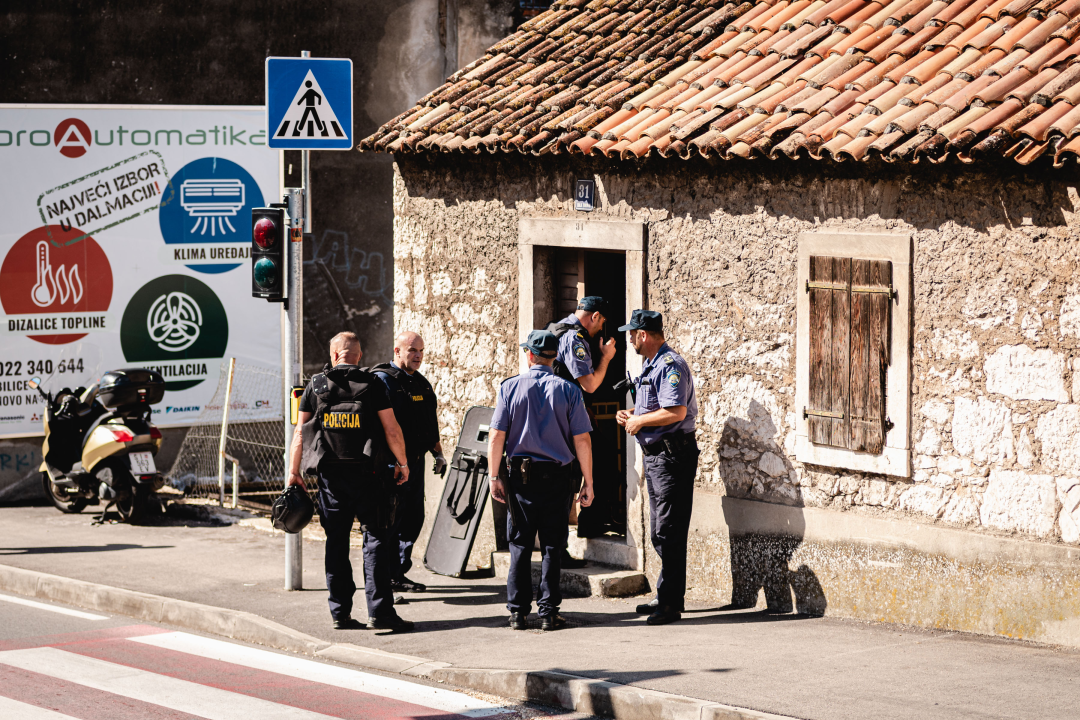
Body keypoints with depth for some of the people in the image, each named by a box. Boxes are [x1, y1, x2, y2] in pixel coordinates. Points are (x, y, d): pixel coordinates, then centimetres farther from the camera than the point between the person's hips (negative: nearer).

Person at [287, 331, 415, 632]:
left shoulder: (316, 386, 4)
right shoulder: (372, 385, -3)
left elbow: (300, 433, 5)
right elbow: (391, 429, -4)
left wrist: (293, 471, 13)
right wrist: (403, 463, 9)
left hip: (330, 473, 3)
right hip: (366, 472, -3)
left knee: (336, 542, 9)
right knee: (377, 537, 0)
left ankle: (340, 612, 9)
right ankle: (379, 610, -8)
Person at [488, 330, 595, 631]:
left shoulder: (510, 388, -2)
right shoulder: (568, 391, -3)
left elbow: (497, 437, -4)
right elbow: (582, 441, -4)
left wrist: (495, 476, 5)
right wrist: (588, 482, 2)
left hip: (520, 474, 1)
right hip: (557, 476, -1)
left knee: (520, 545, 8)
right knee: (552, 546, 5)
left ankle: (518, 612, 7)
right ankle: (549, 612, 2)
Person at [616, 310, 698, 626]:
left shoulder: (670, 366, -17)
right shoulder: (651, 365, 17)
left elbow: (676, 411, -27)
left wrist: (640, 421, -16)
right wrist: (632, 415, 12)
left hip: (672, 455, -11)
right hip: (655, 455, 11)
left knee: (669, 533, -9)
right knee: (660, 534, 15)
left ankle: (670, 603, -8)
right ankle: (667, 597, 22)